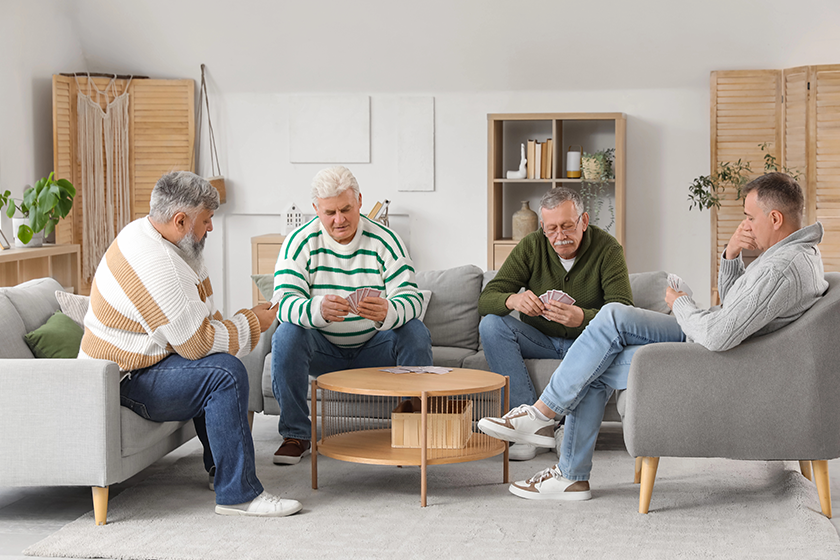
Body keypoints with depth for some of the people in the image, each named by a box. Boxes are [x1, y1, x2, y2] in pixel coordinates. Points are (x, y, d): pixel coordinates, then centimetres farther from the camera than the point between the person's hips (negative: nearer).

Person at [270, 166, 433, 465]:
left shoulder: (384, 240, -8)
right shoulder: (300, 242, -9)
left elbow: (411, 298, -16)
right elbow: (283, 302, -21)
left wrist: (387, 313, -42)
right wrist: (318, 309, -46)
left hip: (373, 349, 0)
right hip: (323, 349, 0)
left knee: (416, 333, -26)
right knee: (287, 335, -29)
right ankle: (295, 434, -16)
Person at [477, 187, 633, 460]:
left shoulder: (607, 249, -15)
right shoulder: (532, 247, -9)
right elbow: (486, 299, -15)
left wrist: (582, 317, -47)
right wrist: (513, 300, -40)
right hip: (539, 340, 2)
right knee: (491, 325, -25)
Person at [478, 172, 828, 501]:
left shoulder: (782, 269, -27)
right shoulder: (796, 252, 9)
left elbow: (718, 336, -32)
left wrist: (680, 304, -12)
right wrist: (731, 256, -1)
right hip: (708, 338, 11)